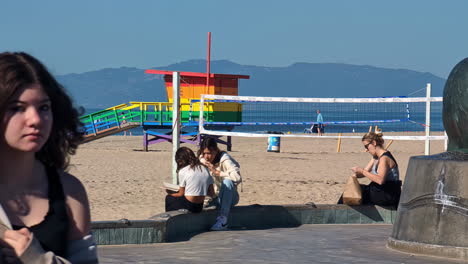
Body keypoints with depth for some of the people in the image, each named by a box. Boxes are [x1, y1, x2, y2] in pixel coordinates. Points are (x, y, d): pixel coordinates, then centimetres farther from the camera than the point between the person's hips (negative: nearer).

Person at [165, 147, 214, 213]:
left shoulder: (183, 171, -10)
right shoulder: (204, 169, 5)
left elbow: (181, 194, -2)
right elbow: (211, 193, 5)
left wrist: (170, 193, 17)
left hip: (188, 207, -6)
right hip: (200, 207, 6)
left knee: (168, 198, 24)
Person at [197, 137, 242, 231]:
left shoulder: (224, 160, -18)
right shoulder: (202, 159, 0)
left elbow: (237, 177, -33)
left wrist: (216, 172, -29)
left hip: (228, 198, -5)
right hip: (213, 197, 5)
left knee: (227, 182, -35)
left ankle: (223, 219, -34)